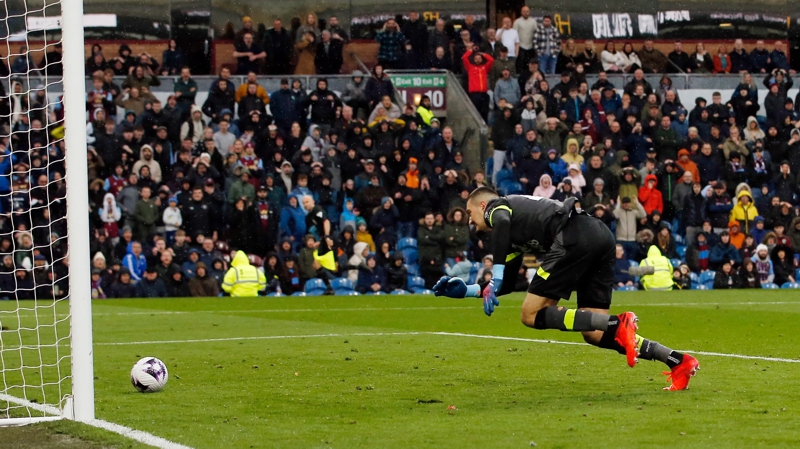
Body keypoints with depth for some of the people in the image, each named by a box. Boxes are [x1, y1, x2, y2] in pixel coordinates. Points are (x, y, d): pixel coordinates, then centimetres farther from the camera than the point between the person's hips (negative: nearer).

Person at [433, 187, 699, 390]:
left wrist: (494, 282, -18)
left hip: (574, 236, -9)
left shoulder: (495, 208, 12)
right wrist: (465, 290, 42)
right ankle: (678, 361, -6)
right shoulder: (514, 236, 36)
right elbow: (508, 285, 41)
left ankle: (618, 325, -20)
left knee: (532, 315, -3)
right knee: (593, 333, 5)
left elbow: (503, 222, -14)